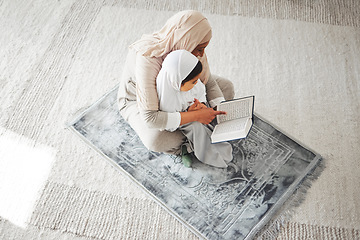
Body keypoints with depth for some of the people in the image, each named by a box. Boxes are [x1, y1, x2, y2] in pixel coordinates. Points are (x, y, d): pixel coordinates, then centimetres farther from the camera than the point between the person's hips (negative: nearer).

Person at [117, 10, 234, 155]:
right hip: (137, 101, -6)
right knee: (155, 139, -38)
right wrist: (196, 116, -40)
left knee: (226, 87, -3)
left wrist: (220, 111, -23)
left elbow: (208, 81, -6)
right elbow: (150, 118, -44)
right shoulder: (148, 59, -41)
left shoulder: (190, 47, -22)